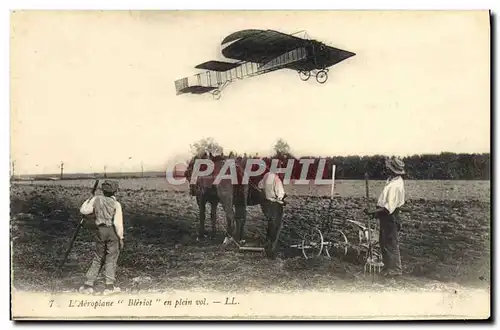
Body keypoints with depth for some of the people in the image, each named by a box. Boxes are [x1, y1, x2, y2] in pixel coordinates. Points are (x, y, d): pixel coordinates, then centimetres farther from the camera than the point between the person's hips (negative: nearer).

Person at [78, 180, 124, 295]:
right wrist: (121, 238, -6)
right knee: (111, 258, 4)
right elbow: (118, 223, -13)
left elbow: (83, 210, 2)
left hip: (100, 230, 3)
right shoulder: (116, 204, -10)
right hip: (112, 231, -3)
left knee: (98, 258, 14)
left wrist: (89, 200, 17)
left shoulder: (96, 199, -2)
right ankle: (109, 286, 1)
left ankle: (88, 284, 12)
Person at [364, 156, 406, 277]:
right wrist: (377, 211, 17)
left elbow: (389, 207, -29)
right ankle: (388, 266, 30)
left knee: (391, 244, 1)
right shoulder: (393, 180, 5)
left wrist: (373, 212, -28)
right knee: (383, 242, 18)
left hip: (390, 217, -10)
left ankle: (395, 269, 12)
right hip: (386, 217, 10)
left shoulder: (395, 185, -25)